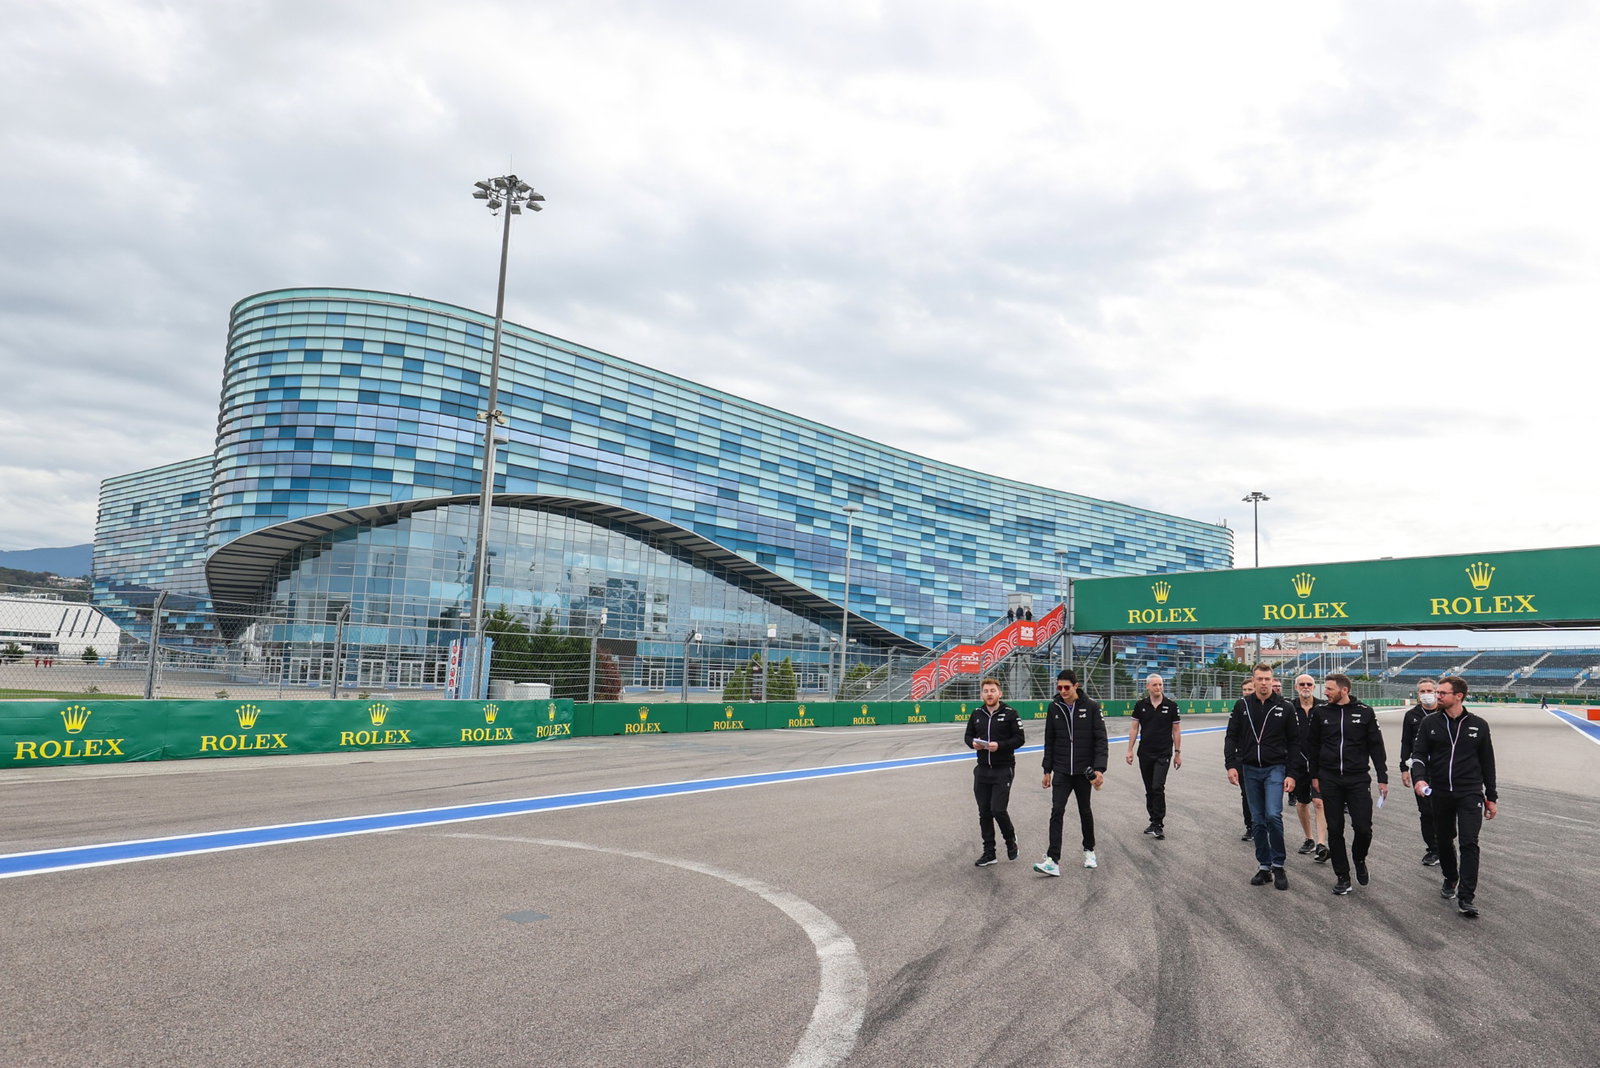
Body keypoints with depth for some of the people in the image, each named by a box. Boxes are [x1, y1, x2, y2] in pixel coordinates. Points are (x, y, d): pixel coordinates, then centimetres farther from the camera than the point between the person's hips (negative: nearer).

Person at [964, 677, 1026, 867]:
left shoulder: (1010, 713, -6)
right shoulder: (976, 714, 7)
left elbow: (1019, 739, -7)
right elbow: (968, 736, 15)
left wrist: (999, 745, -21)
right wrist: (973, 743, -8)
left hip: (1003, 769, -4)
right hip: (982, 770, 5)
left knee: (998, 809, -10)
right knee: (984, 812, 7)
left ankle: (1010, 839, 21)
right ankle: (989, 853, 19)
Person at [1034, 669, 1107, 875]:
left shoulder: (1091, 707, -7)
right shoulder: (1054, 708, 1)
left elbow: (1100, 740, -9)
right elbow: (1049, 741, 8)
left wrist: (1099, 769, -18)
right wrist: (1047, 770, 8)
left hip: (1083, 771, -1)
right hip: (1061, 771, 1)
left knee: (1085, 811, 14)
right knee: (1057, 812, -8)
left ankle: (1089, 851, 35)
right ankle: (1053, 860, -12)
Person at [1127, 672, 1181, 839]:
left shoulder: (1171, 705, -3)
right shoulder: (1141, 705, 2)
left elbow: (1176, 730, 3)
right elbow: (1134, 728, 6)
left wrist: (1178, 753, 3)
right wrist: (1130, 750, 1)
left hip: (1164, 754, -3)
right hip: (1145, 754, 3)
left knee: (1158, 787, -14)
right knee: (1149, 789, 10)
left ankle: (1158, 824, -6)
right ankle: (1154, 821, 23)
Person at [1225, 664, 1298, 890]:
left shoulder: (1284, 708, -2)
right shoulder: (1242, 705, 2)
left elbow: (1294, 742, 2)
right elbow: (1231, 737, 5)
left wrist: (1291, 774, -2)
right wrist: (1231, 765, -5)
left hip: (1275, 769, -2)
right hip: (1250, 770, 2)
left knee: (1273, 815, -16)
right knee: (1258, 820, 8)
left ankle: (1278, 865, 1)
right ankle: (1264, 867, 17)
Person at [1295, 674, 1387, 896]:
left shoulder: (1365, 713, -1)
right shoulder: (1320, 713, 2)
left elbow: (1376, 746, 3)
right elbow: (1311, 745, 9)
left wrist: (1382, 778, 1)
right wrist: (1313, 775, 7)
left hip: (1358, 779, -1)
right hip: (1329, 780, 1)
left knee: (1363, 828, -5)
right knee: (1335, 829, 5)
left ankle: (1359, 859, 26)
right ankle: (1342, 876, 17)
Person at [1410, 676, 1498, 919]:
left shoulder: (1478, 725, 1)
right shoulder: (1430, 723, 2)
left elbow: (1487, 763, 8)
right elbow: (1418, 754, 0)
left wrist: (1491, 797, 11)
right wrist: (1418, 778, -19)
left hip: (1470, 793, -2)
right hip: (1440, 793, 2)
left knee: (1469, 842, -12)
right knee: (1443, 841, 13)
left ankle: (1466, 897, -9)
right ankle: (1450, 879, 37)